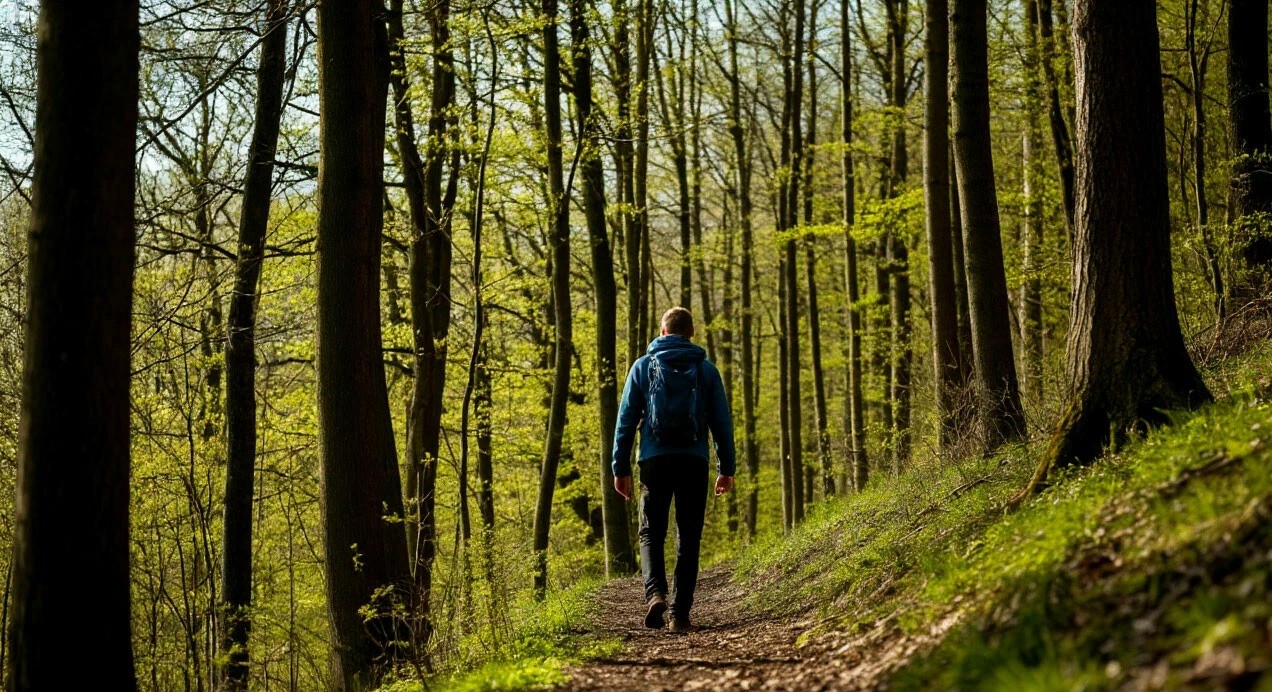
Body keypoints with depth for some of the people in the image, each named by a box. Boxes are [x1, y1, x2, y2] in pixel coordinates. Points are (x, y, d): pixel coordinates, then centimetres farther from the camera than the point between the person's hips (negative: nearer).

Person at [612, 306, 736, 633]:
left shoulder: (643, 366, 5)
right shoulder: (706, 369, 7)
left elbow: (626, 419, 3)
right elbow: (722, 422, 6)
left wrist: (621, 467, 7)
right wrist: (726, 468, 12)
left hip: (655, 460, -1)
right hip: (694, 461, 1)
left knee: (651, 533, 8)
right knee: (688, 538, 7)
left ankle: (655, 591, -17)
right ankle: (680, 613, 2)